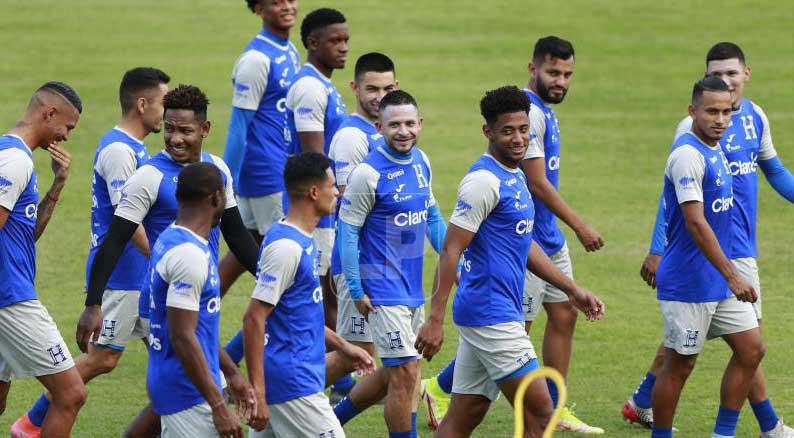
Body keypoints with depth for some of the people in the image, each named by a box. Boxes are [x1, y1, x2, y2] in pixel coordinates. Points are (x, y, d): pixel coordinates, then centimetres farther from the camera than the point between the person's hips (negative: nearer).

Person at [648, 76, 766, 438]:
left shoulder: (714, 150, 10)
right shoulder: (688, 155, -19)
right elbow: (695, 223, -26)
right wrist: (731, 275, -27)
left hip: (719, 282, 9)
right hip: (688, 283, -9)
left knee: (751, 349, 7)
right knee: (680, 365, 0)